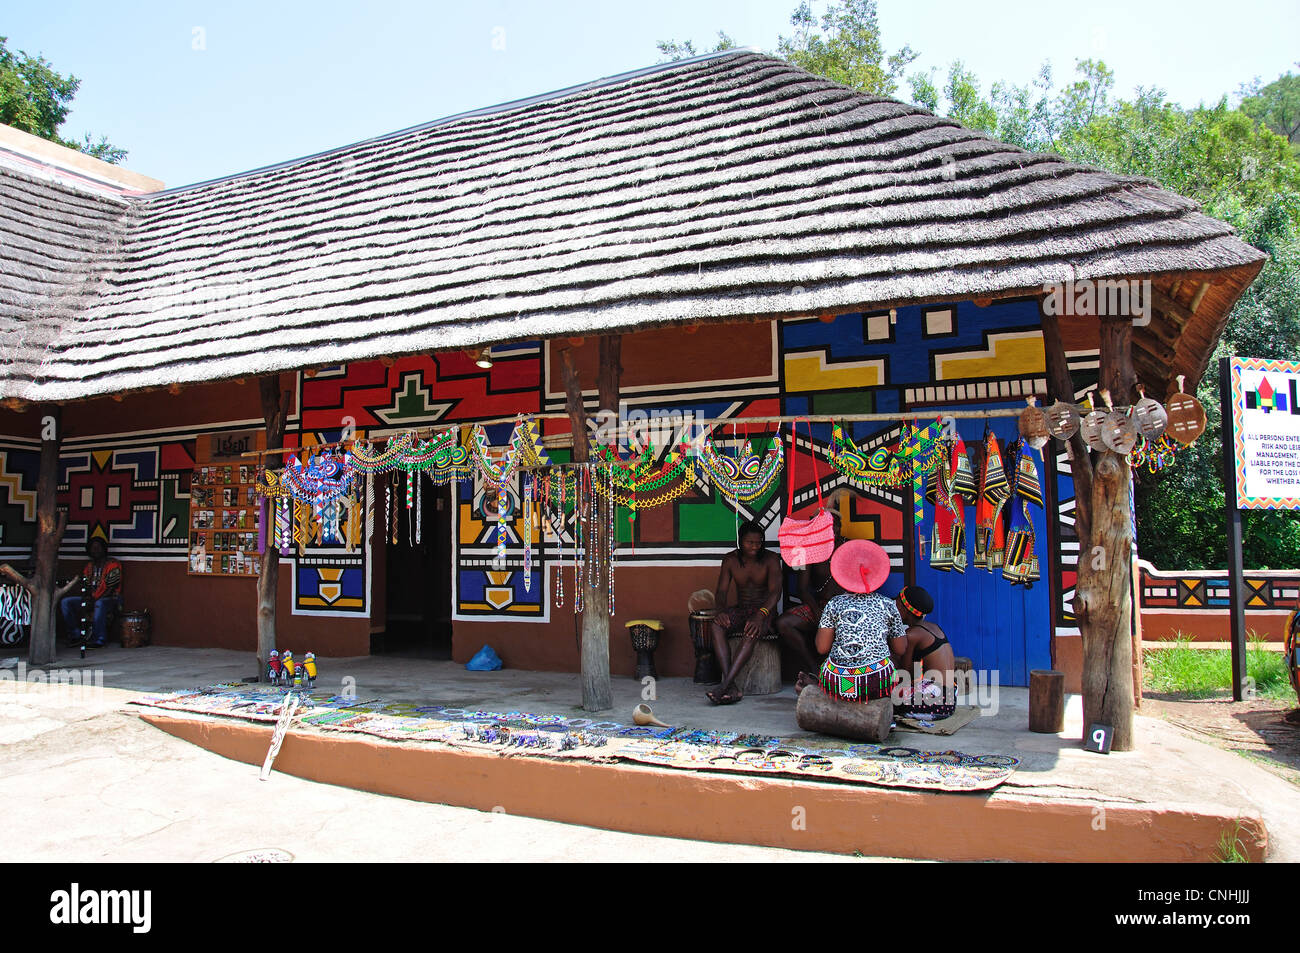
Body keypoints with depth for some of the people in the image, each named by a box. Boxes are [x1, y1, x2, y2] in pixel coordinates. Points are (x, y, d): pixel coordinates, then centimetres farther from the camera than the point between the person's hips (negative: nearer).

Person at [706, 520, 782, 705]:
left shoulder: (770, 559, -7)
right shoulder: (730, 560, 3)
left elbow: (775, 592, -18)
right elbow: (721, 591, 1)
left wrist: (760, 615, -36)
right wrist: (721, 610, -23)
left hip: (765, 611, -3)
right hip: (740, 609, 3)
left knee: (752, 632, -37)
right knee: (717, 625, -29)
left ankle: (724, 686, -40)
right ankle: (732, 689, -38)